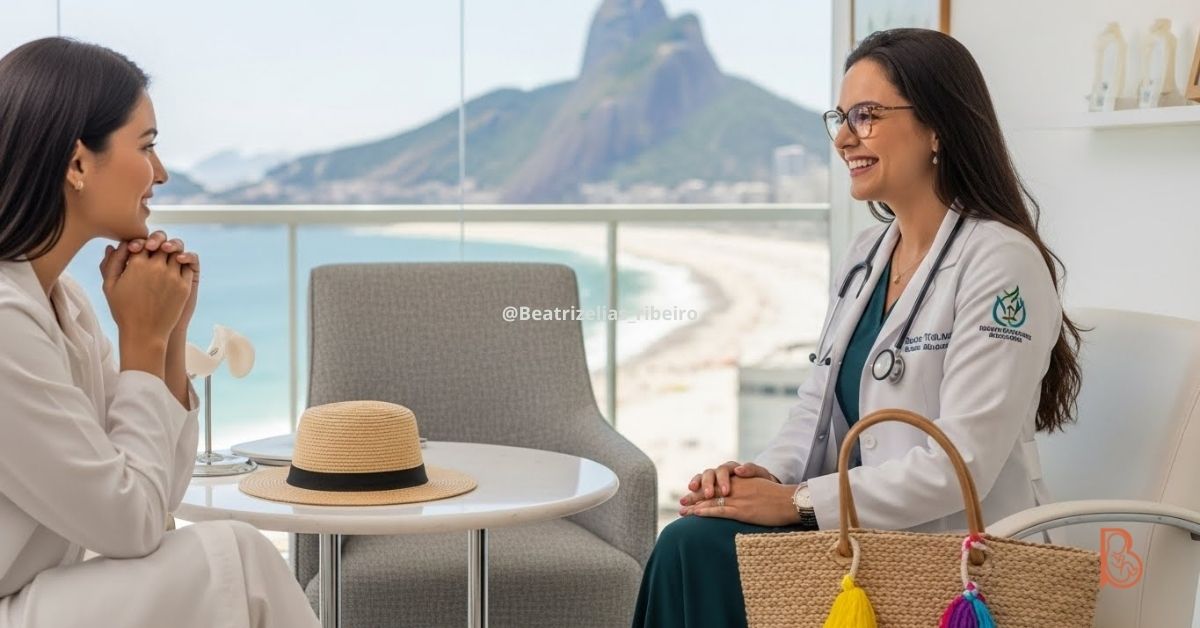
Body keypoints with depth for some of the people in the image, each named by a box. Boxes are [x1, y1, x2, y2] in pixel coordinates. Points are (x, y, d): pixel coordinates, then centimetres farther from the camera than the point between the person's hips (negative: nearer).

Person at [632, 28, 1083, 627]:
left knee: (703, 551, -21)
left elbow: (958, 465, -20)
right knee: (693, 543, -17)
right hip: (865, 531, 7)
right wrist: (765, 473, -7)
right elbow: (817, 407, 14)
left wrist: (796, 503, -19)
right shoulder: (866, 252, 12)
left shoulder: (1000, 262, -14)